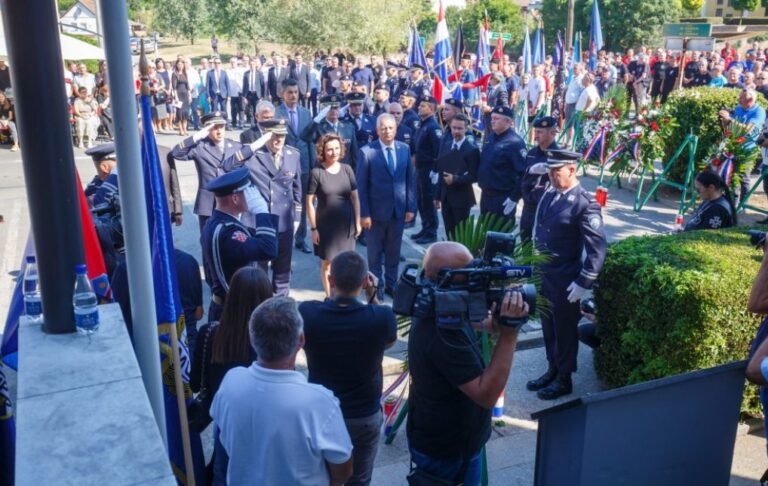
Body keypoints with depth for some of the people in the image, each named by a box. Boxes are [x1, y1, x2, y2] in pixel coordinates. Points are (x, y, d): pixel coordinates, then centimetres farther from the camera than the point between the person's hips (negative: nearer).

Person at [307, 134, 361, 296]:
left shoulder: (347, 169, -2)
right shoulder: (316, 173, -11)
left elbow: (355, 197, 4)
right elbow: (310, 202, -8)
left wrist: (358, 222, 3)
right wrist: (313, 228, -9)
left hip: (346, 223, 2)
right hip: (326, 224, -2)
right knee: (327, 262, 10)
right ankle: (329, 297, 25)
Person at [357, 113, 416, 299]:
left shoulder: (405, 149, 2)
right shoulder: (366, 152, -10)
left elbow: (410, 180, 5)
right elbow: (361, 186, -9)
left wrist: (411, 207, 1)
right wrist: (364, 213, -12)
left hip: (399, 210, 3)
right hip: (376, 211, -3)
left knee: (394, 252, 14)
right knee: (375, 253, 10)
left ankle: (391, 284, 30)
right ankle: (376, 286, 26)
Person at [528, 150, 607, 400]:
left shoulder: (585, 204, -18)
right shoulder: (548, 195, 4)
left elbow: (597, 247, -19)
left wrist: (584, 282, -20)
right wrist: (535, 264, 14)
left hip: (565, 280, -7)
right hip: (543, 274, 7)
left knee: (564, 330, 9)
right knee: (548, 326, 19)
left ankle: (564, 380, 26)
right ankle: (552, 371, 37)